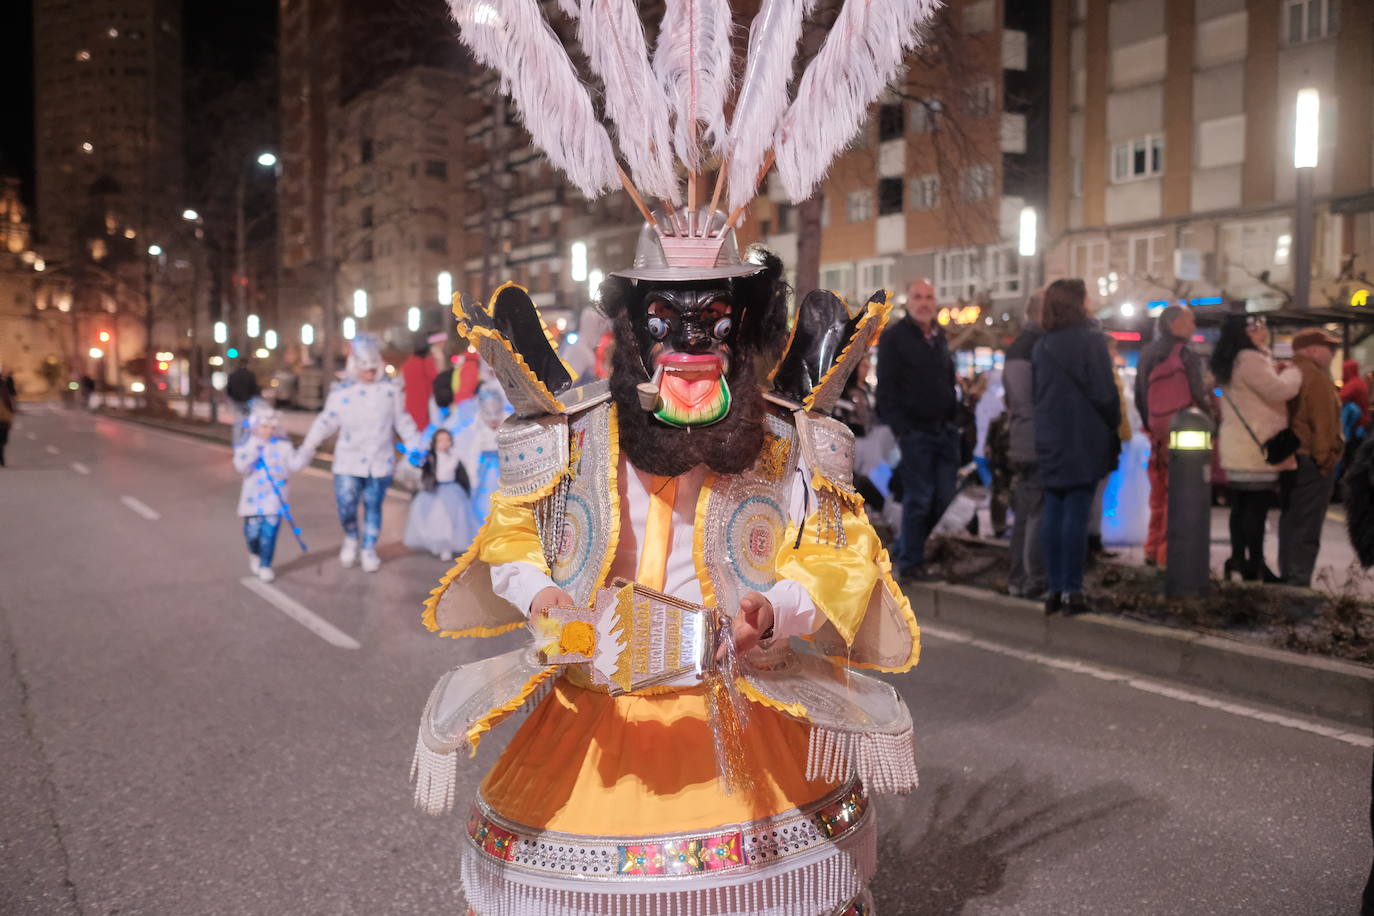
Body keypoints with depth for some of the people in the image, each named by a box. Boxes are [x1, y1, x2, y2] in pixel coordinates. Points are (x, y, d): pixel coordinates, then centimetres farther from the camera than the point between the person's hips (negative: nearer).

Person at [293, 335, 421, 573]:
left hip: (380, 462, 1)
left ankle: (369, 549, 25)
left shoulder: (390, 390, 1)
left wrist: (417, 448, 7)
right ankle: (351, 539, 20)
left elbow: (403, 422, 9)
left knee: (373, 507, 9)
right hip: (349, 462, -1)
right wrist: (306, 450, -6)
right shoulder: (341, 392, -3)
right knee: (346, 506, -10)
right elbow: (326, 422, -1)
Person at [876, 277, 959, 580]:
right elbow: (886, 388, -9)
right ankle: (911, 562, 8)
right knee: (919, 499, -4)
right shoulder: (893, 337, -5)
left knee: (945, 498, 5)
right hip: (916, 431, -6)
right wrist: (900, 430, -15)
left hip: (945, 430, 6)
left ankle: (906, 548, 21)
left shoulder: (940, 336, 15)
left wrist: (954, 422, 13)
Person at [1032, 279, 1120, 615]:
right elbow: (1104, 393, -11)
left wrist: (1048, 428, 17)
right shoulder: (1090, 340, -8)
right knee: (1077, 512, -3)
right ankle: (1071, 590, -3)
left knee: (1053, 511, 8)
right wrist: (1113, 425, 3)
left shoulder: (1042, 345, 9)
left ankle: (1054, 588, 10)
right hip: (1084, 441, -5)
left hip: (1050, 441, 5)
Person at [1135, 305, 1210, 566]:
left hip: (1157, 433, 6)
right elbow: (1198, 397, -11)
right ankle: (1169, 552, -3)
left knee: (1159, 494, 14)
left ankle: (1153, 550, 18)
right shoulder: (1186, 356, -11)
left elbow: (1139, 397, 12)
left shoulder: (1147, 355, 9)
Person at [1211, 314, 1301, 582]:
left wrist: (1281, 372, 13)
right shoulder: (1250, 359, -15)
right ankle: (1255, 565, -4)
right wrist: (1293, 372, 1)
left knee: (1241, 506, 11)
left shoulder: (1233, 362, 18)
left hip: (1239, 447, 10)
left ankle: (1239, 559, 15)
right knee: (1257, 507, -6)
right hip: (1257, 446, -10)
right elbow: (1279, 391, -17)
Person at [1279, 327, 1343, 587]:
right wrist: (1326, 460, -12)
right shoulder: (1315, 376, -13)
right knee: (1306, 530, -6)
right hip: (1311, 462, -9)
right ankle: (1298, 585, -6)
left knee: (1289, 524, 15)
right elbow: (1324, 423, -18)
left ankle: (1287, 580, 20)